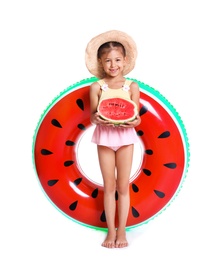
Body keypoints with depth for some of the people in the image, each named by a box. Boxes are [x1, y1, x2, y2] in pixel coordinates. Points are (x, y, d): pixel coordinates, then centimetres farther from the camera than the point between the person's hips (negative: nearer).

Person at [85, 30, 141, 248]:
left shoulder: (132, 87, -1)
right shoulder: (97, 87, -2)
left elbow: (136, 116, -3)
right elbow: (92, 116, -5)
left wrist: (134, 121, -25)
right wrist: (98, 119, -27)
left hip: (125, 136, 0)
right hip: (104, 137, 0)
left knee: (123, 186, 7)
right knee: (109, 186, 7)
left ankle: (122, 230, 18)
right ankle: (111, 230, 18)